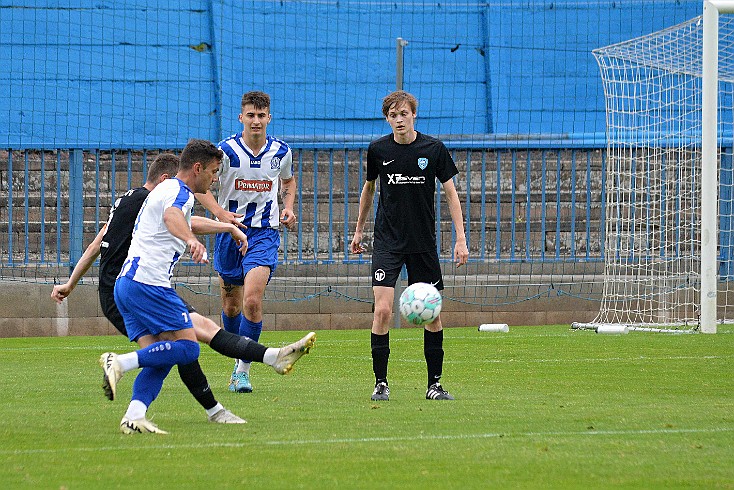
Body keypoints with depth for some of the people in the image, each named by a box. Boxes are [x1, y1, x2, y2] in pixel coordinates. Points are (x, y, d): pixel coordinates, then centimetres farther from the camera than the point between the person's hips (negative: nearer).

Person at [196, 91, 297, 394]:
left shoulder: (281, 152, 1)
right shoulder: (227, 150, -9)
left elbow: (288, 181, 23)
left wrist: (288, 208, 6)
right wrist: (221, 213, -21)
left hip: (265, 233, 0)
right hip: (230, 231, 1)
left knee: (252, 298, -18)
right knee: (231, 304, 11)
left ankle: (243, 369, -10)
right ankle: (239, 358, 34)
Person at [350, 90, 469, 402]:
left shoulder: (433, 149, -4)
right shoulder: (378, 149, -1)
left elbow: (451, 194, 1)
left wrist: (460, 239, -5)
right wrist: (359, 230, 21)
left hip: (423, 243, 0)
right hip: (387, 241, 0)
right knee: (382, 310, -14)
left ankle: (434, 384, 13)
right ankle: (381, 382, -6)